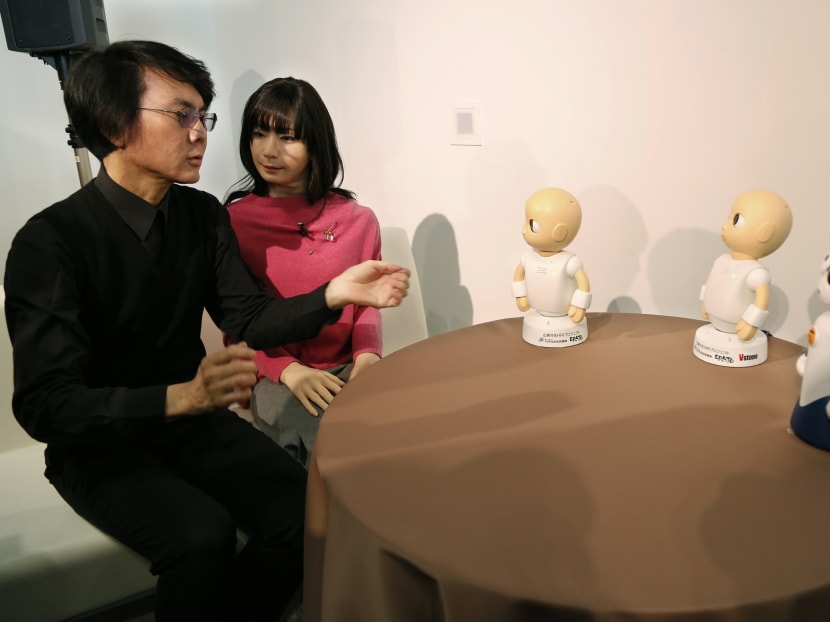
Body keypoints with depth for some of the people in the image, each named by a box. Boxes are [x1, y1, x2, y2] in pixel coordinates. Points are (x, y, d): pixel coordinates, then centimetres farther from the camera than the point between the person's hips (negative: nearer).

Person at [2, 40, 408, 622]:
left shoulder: (204, 214, -1)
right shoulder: (49, 242, -18)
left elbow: (247, 319, 1)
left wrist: (333, 294, -16)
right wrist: (181, 396, -39)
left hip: (192, 418, 5)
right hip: (99, 444, -4)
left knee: (302, 512, -17)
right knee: (203, 535, -30)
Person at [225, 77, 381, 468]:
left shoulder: (357, 220, 4)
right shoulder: (233, 222, -2)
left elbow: (367, 304, 9)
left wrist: (367, 354, -11)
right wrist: (289, 371, -15)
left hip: (347, 369, 3)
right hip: (274, 375, -2)